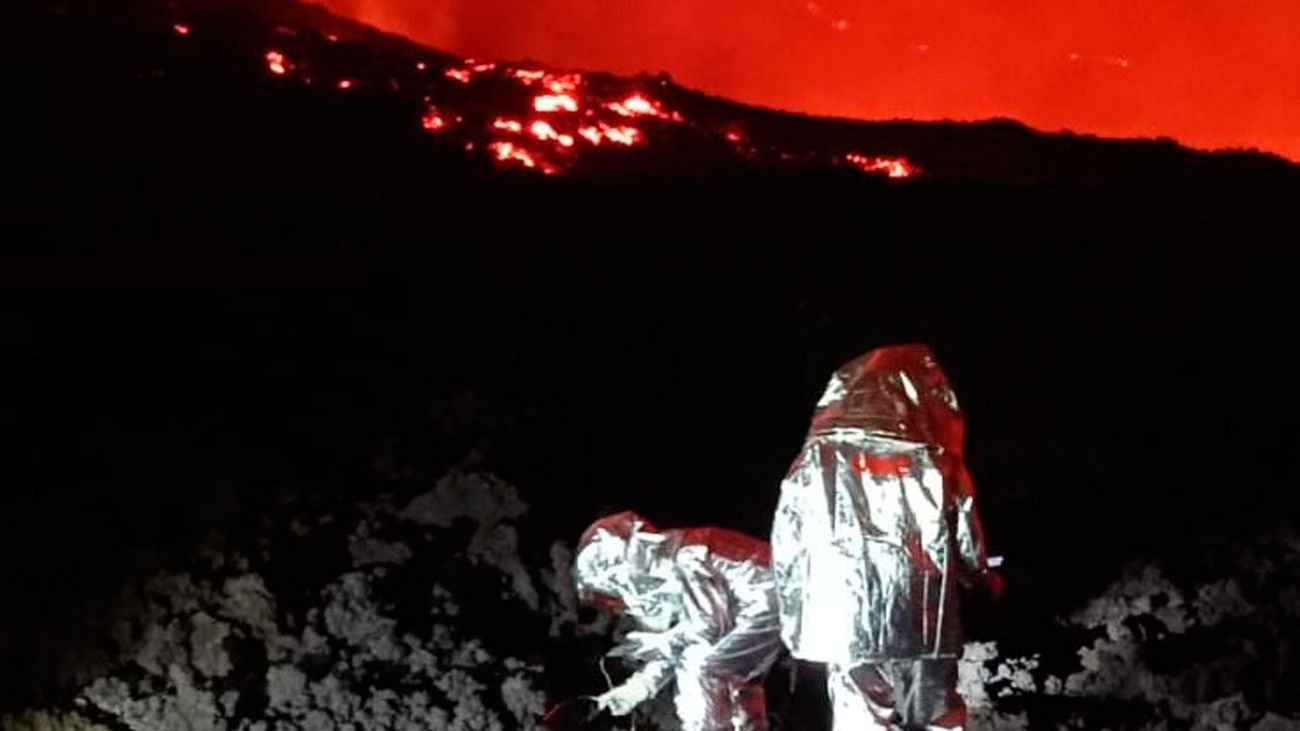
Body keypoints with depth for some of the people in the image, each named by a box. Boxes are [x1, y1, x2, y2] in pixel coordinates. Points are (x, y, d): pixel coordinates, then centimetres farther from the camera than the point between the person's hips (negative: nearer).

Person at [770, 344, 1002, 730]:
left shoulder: (815, 464, 3)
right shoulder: (933, 464, 0)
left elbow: (787, 550, 4)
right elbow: (967, 545, 5)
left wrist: (794, 625, 15)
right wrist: (986, 579, 27)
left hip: (846, 627, 0)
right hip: (924, 626, 0)